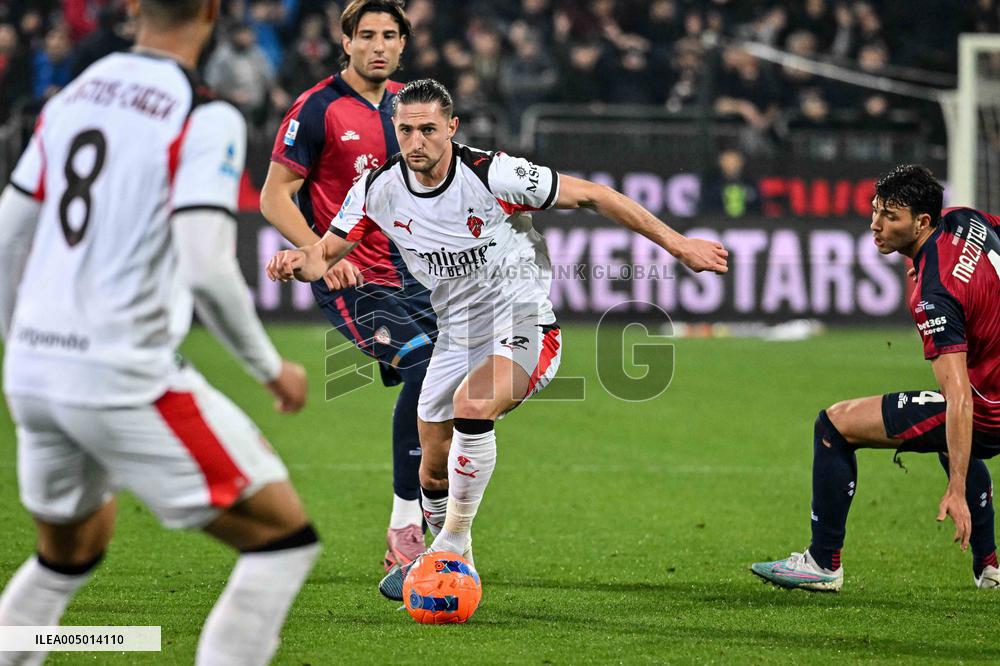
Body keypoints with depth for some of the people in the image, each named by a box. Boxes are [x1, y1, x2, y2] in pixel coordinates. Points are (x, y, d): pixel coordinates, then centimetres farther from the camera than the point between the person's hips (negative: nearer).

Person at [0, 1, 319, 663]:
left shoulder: (70, 99, 9)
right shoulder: (206, 119, -12)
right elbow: (206, 270, -21)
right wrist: (271, 368, -7)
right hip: (125, 380, -7)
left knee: (73, 548, 29)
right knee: (286, 535, 2)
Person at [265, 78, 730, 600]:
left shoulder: (493, 175, -21)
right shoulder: (378, 190, -7)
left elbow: (590, 196, -13)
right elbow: (325, 253, 1)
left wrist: (677, 245, -11)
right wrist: (299, 261, -25)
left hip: (524, 331, -5)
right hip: (456, 337, 6)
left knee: (472, 405, -35)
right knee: (434, 474, 9)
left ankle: (452, 543, -18)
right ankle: (451, 559, 43)